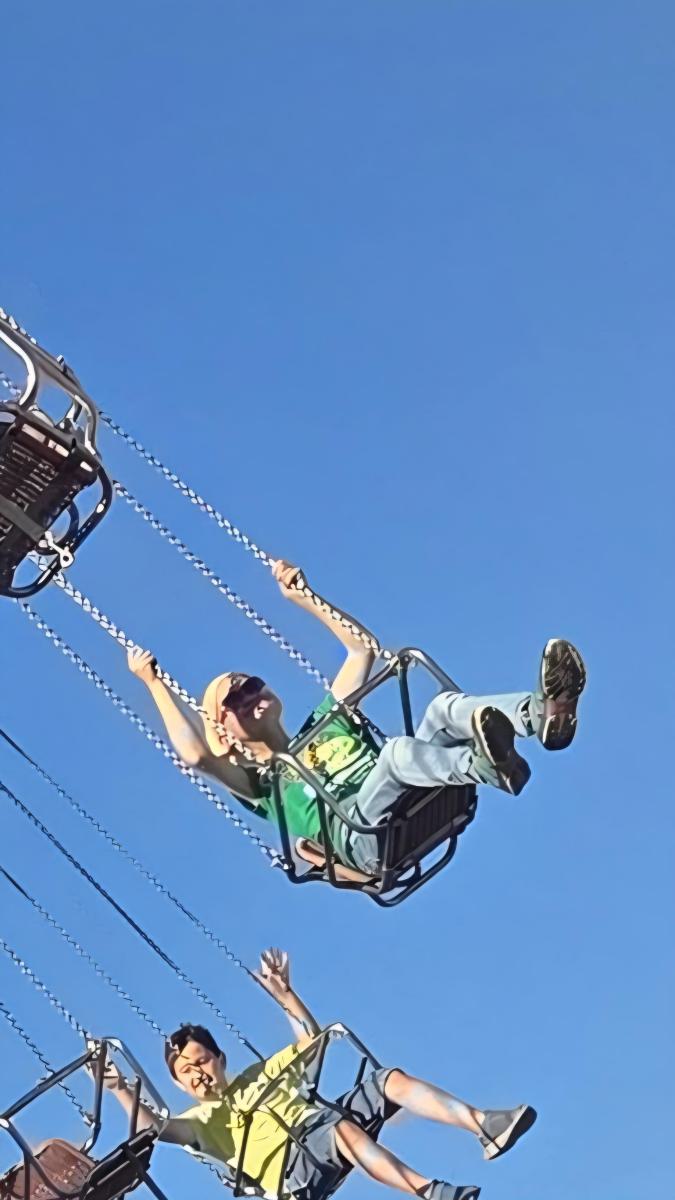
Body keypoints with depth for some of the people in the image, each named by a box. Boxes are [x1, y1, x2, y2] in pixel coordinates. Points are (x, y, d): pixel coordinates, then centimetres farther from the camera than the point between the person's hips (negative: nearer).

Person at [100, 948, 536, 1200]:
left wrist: (284, 994, 19)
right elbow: (153, 1127, -7)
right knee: (341, 1129, -39)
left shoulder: (260, 1074, 30)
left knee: (390, 1079, -16)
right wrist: (121, 1088, -19)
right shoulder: (203, 1120, 14)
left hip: (323, 1121, 6)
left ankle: (486, 1126, -26)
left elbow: (312, 1041, 29)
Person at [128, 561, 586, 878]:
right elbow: (195, 753, 2)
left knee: (446, 707, -18)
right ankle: (486, 765, -66)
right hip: (365, 841, -5)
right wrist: (154, 683, 10)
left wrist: (303, 598, 33)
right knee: (397, 750, -34)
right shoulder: (259, 781, 21)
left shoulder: (328, 723, 37)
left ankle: (544, 714, -49)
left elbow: (363, 646, 37)